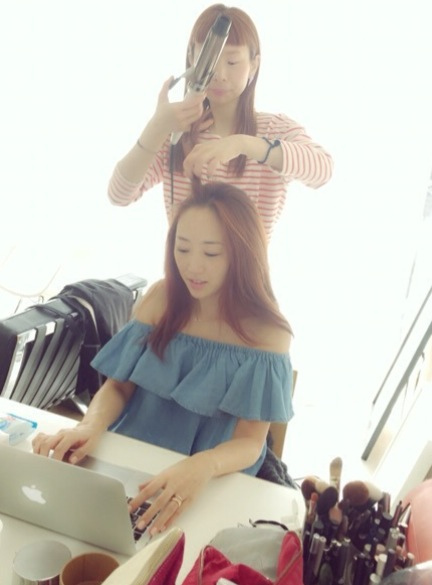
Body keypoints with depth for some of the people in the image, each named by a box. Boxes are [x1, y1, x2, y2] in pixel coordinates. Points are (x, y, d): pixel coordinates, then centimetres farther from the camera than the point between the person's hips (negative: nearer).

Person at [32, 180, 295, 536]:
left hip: (213, 483, -3)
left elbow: (250, 441, -15)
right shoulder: (161, 298, -4)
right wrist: (91, 426, -23)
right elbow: (118, 386, -2)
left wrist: (202, 467, -36)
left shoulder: (267, 332, -15)